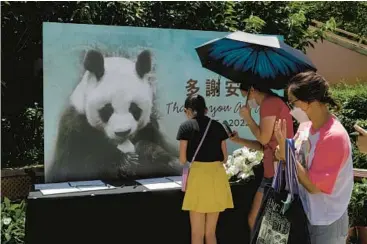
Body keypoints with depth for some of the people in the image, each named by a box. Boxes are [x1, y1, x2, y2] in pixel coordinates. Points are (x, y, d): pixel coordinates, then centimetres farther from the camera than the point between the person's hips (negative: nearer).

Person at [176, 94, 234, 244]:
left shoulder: (186, 126, 1)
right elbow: (224, 158, 11)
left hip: (199, 175, -4)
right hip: (217, 175, 4)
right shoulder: (218, 126, 11)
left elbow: (183, 159, 0)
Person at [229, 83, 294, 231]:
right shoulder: (273, 103, 21)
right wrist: (239, 140, 18)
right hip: (275, 170, 10)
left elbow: (264, 138, -14)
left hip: (277, 171, -10)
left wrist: (247, 118, -1)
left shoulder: (269, 102, -10)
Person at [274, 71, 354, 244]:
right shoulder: (305, 126, -1)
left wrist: (286, 152, -23)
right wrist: (283, 155, -13)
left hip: (325, 223, -7)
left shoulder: (334, 137, -24)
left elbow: (313, 186, -23)